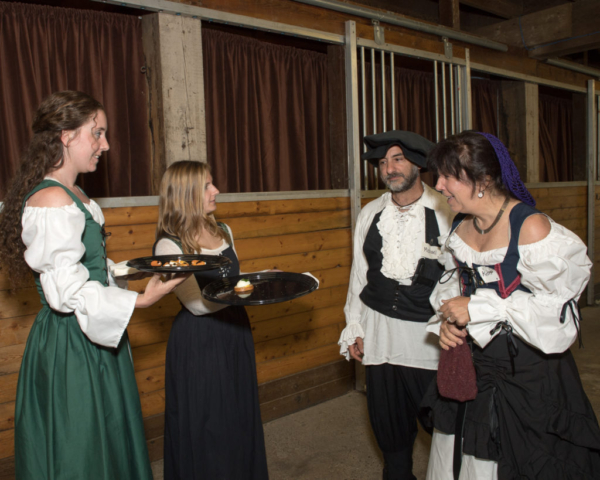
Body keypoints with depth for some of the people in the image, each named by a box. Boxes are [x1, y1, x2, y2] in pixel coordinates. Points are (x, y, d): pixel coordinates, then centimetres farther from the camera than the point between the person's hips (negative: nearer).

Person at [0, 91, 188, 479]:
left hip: (91, 338, 9)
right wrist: (141, 300, -24)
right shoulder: (52, 200, -22)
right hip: (72, 348, -9)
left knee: (106, 442, 22)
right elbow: (68, 289, -23)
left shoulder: (74, 195, 9)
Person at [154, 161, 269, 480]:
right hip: (198, 343, -7)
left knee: (240, 420, 17)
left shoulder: (222, 232, 7)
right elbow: (197, 303, -20)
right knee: (206, 426, 6)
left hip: (235, 333, 7)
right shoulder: (169, 245, -15)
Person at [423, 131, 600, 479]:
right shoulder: (460, 226, 1)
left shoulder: (532, 228, -21)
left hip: (527, 377, -6)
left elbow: (558, 310, -20)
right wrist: (446, 321, -6)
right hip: (469, 366, 6)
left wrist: (478, 309, -22)